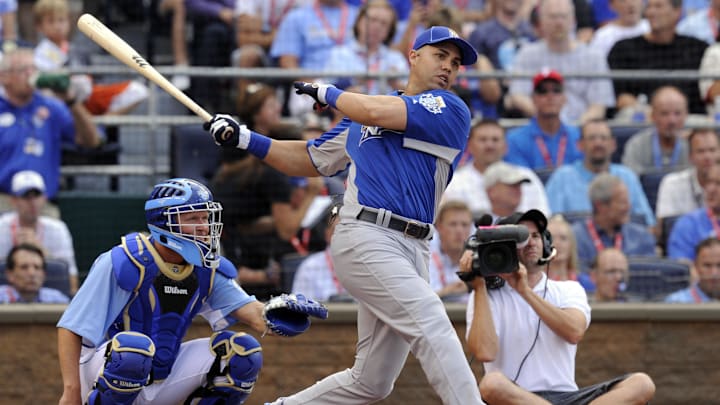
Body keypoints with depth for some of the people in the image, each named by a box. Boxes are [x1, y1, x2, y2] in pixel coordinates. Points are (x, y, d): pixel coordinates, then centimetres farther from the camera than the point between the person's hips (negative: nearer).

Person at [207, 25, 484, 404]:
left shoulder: (452, 111, 7)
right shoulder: (361, 114, 18)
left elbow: (377, 113, -7)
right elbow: (311, 160, 28)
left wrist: (327, 93, 8)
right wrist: (245, 139, 18)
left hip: (412, 251, 2)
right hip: (365, 239, -2)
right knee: (433, 327, -24)